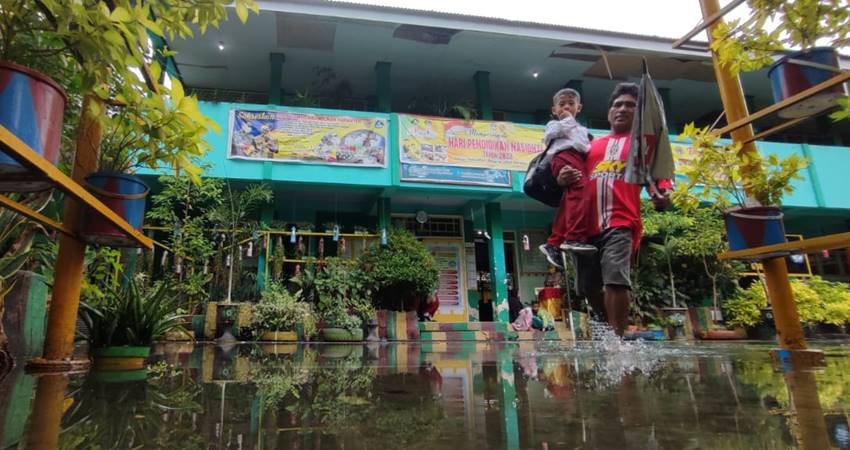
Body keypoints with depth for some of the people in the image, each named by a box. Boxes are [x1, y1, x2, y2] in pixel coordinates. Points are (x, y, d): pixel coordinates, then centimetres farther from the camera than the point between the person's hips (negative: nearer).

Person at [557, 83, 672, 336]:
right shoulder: (592, 146, 24)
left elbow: (661, 177, 5)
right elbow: (575, 178, 22)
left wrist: (664, 196, -18)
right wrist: (563, 179, -2)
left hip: (621, 223, -4)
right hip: (587, 225, 5)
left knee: (616, 279, -23)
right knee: (588, 287, 10)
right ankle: (614, 329, 31)